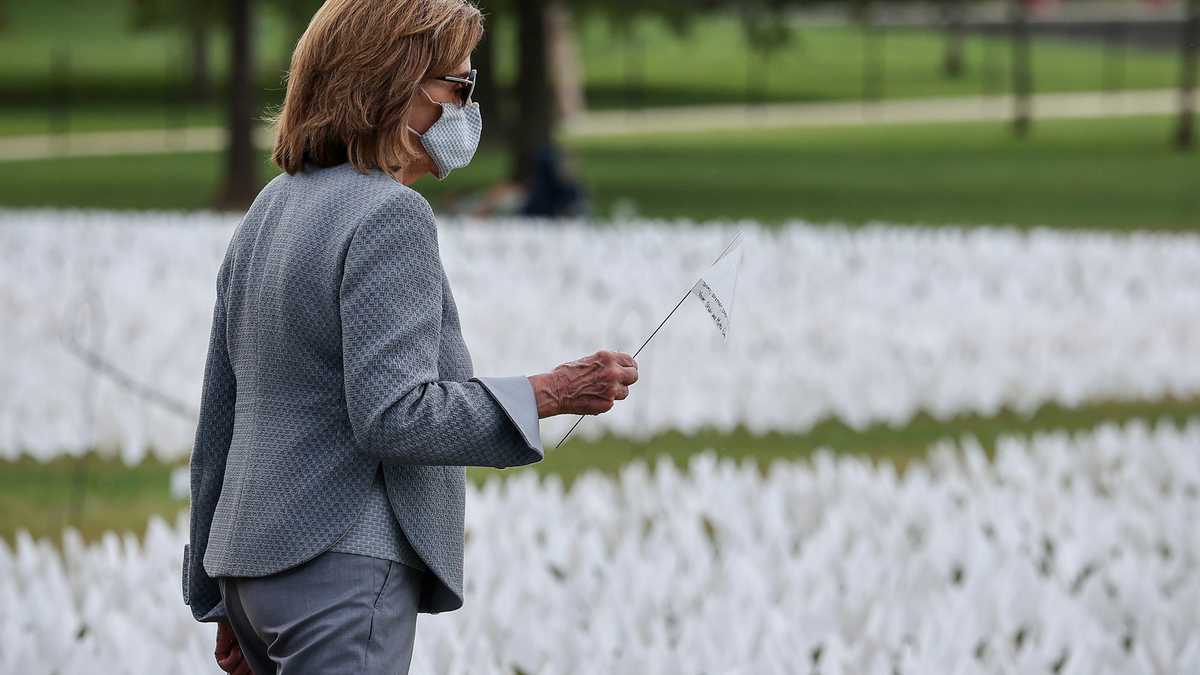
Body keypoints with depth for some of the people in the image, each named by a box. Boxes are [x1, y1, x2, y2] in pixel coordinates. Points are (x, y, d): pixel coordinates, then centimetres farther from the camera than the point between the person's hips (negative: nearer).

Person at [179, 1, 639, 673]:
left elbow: (219, 415, 19)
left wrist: (223, 595, 24)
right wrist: (547, 395, -13)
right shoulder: (391, 216, -13)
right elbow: (391, 415, -21)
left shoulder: (272, 208, 16)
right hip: (346, 566, -9)